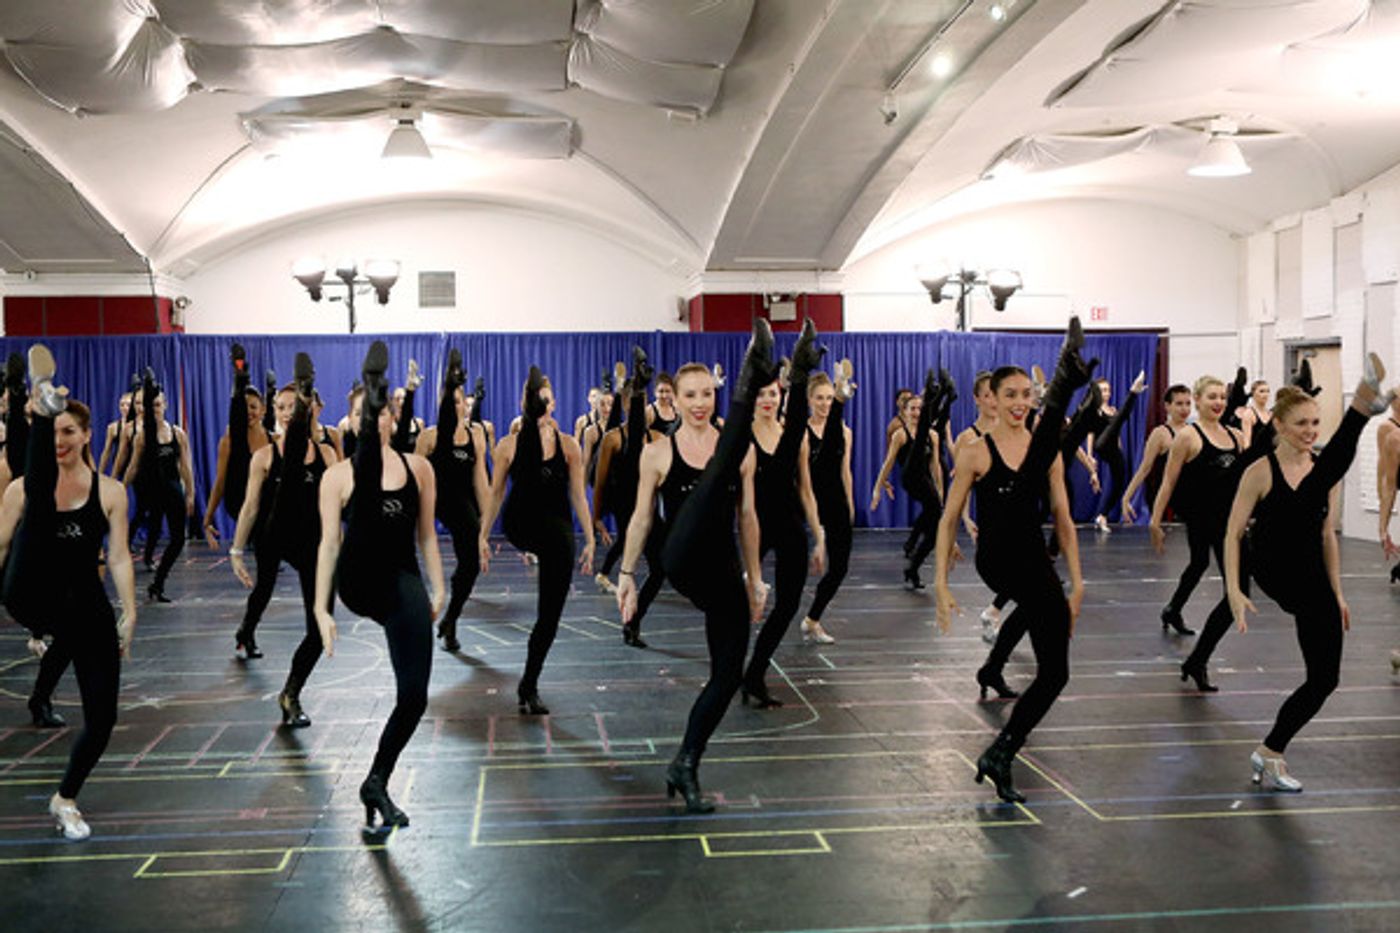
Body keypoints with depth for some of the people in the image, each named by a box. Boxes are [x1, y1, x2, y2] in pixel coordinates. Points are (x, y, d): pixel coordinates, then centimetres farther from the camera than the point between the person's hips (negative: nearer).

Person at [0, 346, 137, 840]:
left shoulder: (110, 492, 6)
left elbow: (119, 557, 2)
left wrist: (129, 613, -6)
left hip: (86, 606, 2)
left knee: (102, 717, 1)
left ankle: (65, 800, 23)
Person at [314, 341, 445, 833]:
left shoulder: (419, 468, 12)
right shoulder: (339, 475, 6)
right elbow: (328, 543, 2)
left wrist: (438, 587, 11)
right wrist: (321, 608, -2)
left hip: (402, 583, 3)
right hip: (357, 584, -2)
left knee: (414, 696, -4)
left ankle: (377, 784, 14)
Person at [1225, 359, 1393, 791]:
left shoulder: (1324, 471, 9)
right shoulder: (1261, 471, -6)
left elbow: (1327, 536, 16)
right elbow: (1233, 533, -6)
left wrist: (1337, 594, 16)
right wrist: (1233, 589, -16)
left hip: (1313, 585, 6)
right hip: (1275, 574, -6)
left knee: (1324, 679, 5)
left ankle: (1270, 754, 18)